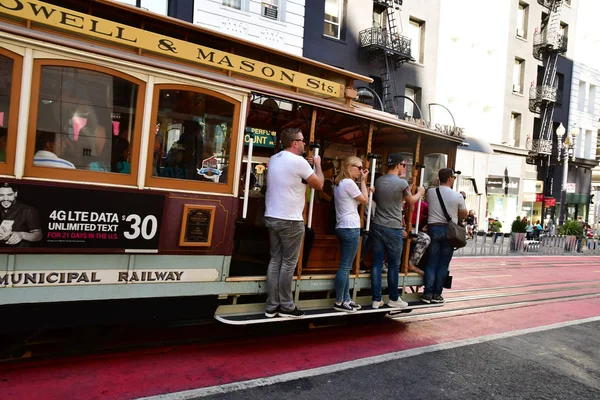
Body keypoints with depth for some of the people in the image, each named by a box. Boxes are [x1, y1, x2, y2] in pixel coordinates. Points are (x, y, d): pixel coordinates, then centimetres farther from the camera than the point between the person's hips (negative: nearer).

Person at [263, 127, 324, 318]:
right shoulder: (299, 161, -12)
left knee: (275, 261, 11)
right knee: (288, 264, 2)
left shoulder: (274, 159, 12)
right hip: (290, 220, -8)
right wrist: (317, 165, 12)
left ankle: (271, 306, 16)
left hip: (271, 217, 8)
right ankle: (286, 306, 11)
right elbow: (319, 185, -3)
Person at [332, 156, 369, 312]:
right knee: (345, 266, -4)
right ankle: (339, 302, 3)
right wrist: (363, 181, 1)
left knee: (346, 266, 13)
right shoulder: (349, 183, -14)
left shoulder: (339, 183, 16)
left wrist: (361, 181, 15)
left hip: (343, 227, 10)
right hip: (351, 228, -10)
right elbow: (365, 200, -5)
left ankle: (345, 299, 20)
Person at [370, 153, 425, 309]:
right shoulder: (402, 183, -11)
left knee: (377, 263, 6)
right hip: (393, 229, -5)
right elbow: (412, 201, 6)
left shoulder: (378, 181, 5)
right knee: (393, 265, 8)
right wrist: (420, 192, 27)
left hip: (377, 226, 5)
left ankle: (376, 299, 12)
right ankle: (393, 299, 20)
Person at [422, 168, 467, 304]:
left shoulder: (430, 192, 0)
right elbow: (463, 214, 7)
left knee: (431, 263, 6)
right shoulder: (457, 196, -6)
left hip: (433, 228, 2)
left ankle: (428, 293, 6)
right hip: (449, 230, -2)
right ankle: (437, 294, 11)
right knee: (443, 264, 6)